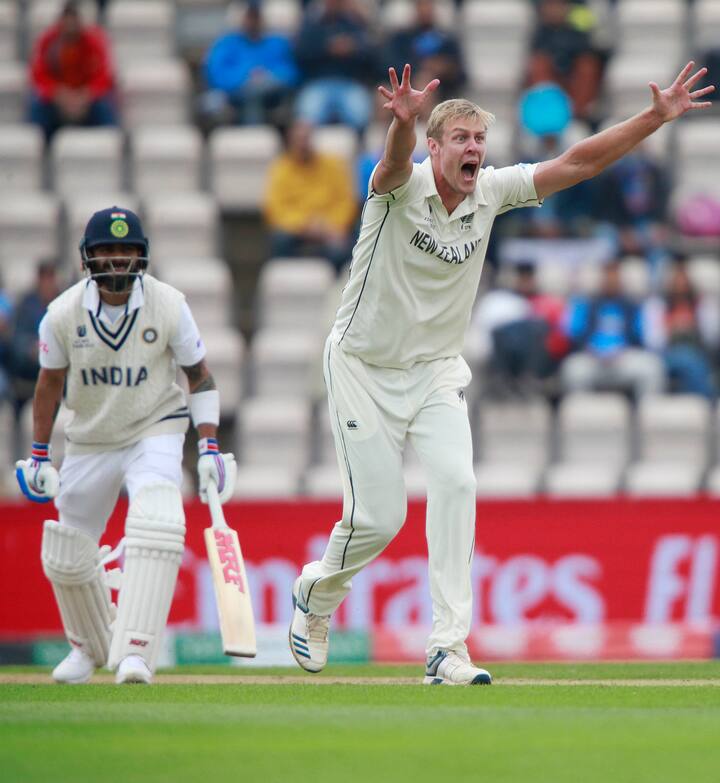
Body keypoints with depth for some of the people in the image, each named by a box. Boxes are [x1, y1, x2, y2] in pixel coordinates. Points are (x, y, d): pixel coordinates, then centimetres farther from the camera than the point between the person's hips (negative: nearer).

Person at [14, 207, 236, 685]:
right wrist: (39, 456, 5)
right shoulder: (64, 314, -14)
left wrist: (209, 446, -10)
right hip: (89, 442, 3)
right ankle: (93, 646, 37)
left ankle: (135, 651, -30)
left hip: (156, 430, -3)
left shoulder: (169, 306, -16)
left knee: (156, 524, -29)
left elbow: (199, 375, -4)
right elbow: (51, 382, 2)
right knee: (66, 557, 8)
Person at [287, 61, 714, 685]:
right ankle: (315, 595, 30)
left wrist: (657, 116, -19)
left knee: (455, 481, -20)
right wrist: (404, 122, -68)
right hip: (364, 369, -4)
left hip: (436, 372, 4)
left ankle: (449, 649, -21)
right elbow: (397, 163, -44)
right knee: (378, 517, -5)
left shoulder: (490, 192, -6)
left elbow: (576, 163, -9)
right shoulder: (403, 185, -19)